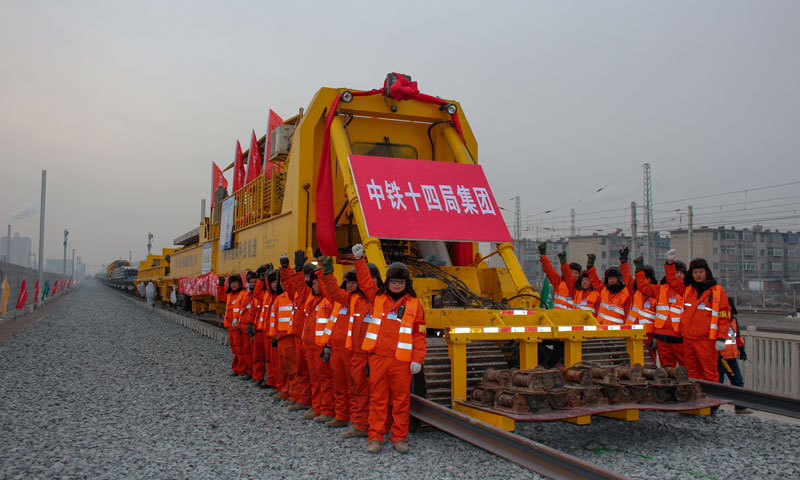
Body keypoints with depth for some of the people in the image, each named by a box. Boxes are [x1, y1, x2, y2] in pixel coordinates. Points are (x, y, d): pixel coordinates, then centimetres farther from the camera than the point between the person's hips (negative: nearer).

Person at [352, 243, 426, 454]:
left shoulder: (414, 304, 5)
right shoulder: (377, 297, 11)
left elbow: (419, 334, 4)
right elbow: (365, 281, 7)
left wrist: (418, 359, -3)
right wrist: (359, 259, -7)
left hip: (402, 361, -1)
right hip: (377, 357, 1)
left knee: (401, 399, 5)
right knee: (377, 398, 6)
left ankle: (400, 438, 16)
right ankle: (375, 438, 13)